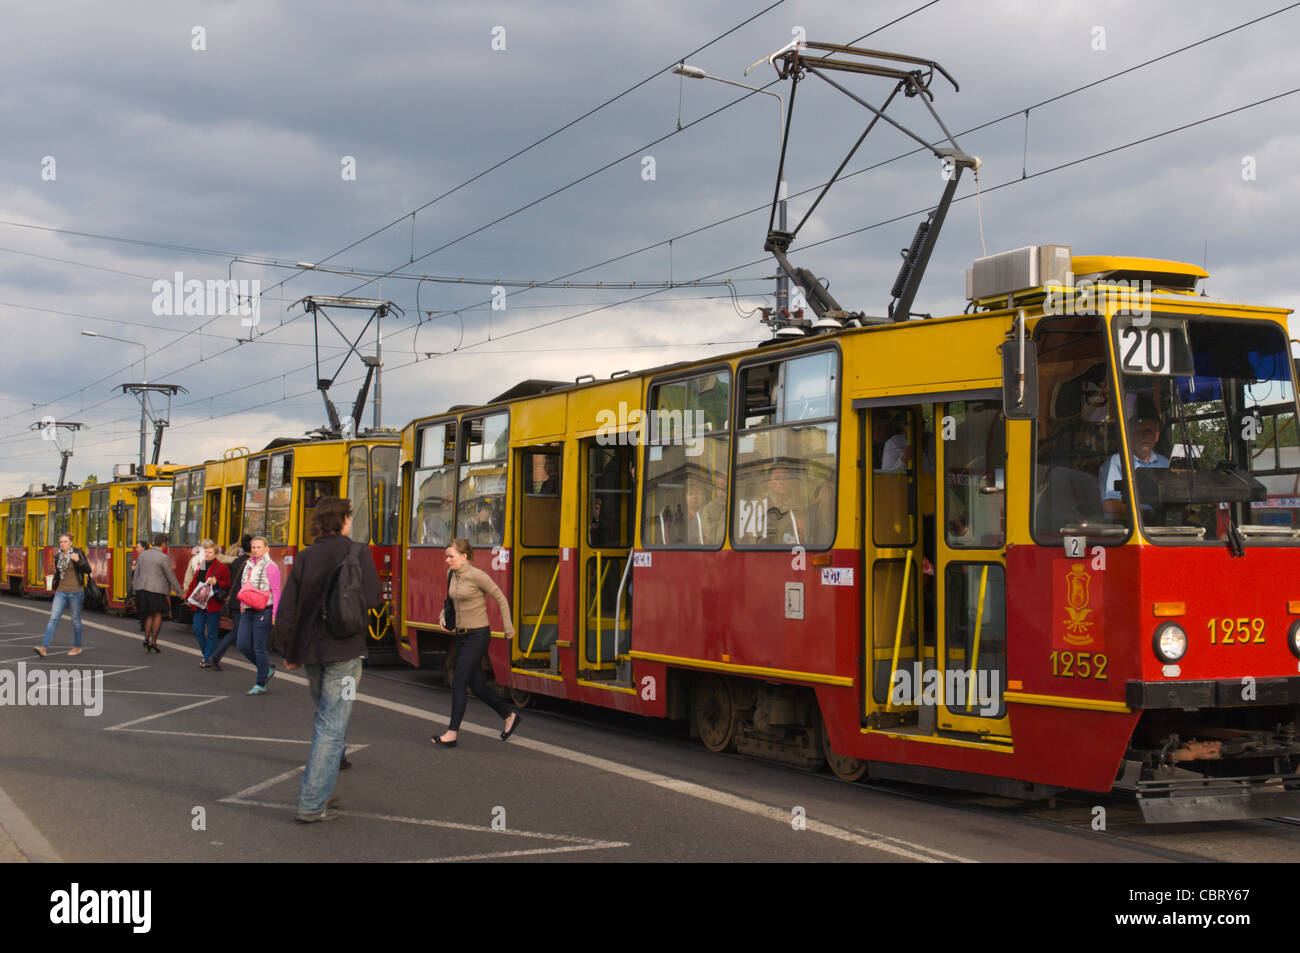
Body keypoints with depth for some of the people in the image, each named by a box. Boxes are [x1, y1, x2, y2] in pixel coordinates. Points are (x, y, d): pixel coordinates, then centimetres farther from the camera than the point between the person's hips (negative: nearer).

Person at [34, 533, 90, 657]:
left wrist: (78, 561, -24)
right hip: (61, 591, 4)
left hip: (75, 591, -4)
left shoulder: (77, 553, -5)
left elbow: (88, 570, -10)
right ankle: (44, 647, -15)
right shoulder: (58, 556, 10)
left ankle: (77, 646, 23)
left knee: (76, 619, 7)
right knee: (53, 618, -7)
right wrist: (54, 586, 18)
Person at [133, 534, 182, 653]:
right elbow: (170, 576, -6)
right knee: (158, 615, 5)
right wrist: (179, 591, 2)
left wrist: (136, 591, 18)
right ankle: (153, 641, 2)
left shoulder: (143, 554, 8)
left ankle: (146, 639, 2)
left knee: (149, 615, 15)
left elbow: (137, 574, 12)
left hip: (142, 589, 6)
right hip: (157, 589, -6)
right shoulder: (163, 557, -9)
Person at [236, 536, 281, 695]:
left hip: (263, 612, -7)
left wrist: (275, 614, -16)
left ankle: (261, 685, 7)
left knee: (259, 648, -3)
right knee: (243, 645, 4)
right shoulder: (249, 565, 13)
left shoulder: (270, 567, -9)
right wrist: (242, 602, 11)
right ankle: (266, 670, 24)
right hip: (248, 611, 8)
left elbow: (276, 592, -12)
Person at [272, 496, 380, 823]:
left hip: (310, 650, 5)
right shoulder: (357, 552, -6)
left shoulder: (306, 557, 6)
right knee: (332, 726, -4)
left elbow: (287, 606, 4)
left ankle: (321, 792, 29)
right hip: (343, 649, -5)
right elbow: (372, 599, -11)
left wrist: (288, 650, 13)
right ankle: (312, 804, -8)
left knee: (325, 718, 22)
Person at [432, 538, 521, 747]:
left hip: (478, 635, -8)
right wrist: (443, 614, 8)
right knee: (476, 684, 11)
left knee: (458, 683, -11)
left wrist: (508, 628, -5)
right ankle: (509, 715, 28)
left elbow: (501, 599, -9)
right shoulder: (454, 575, 7)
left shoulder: (477, 576, -16)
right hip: (462, 635, 8)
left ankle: (452, 734, -7)